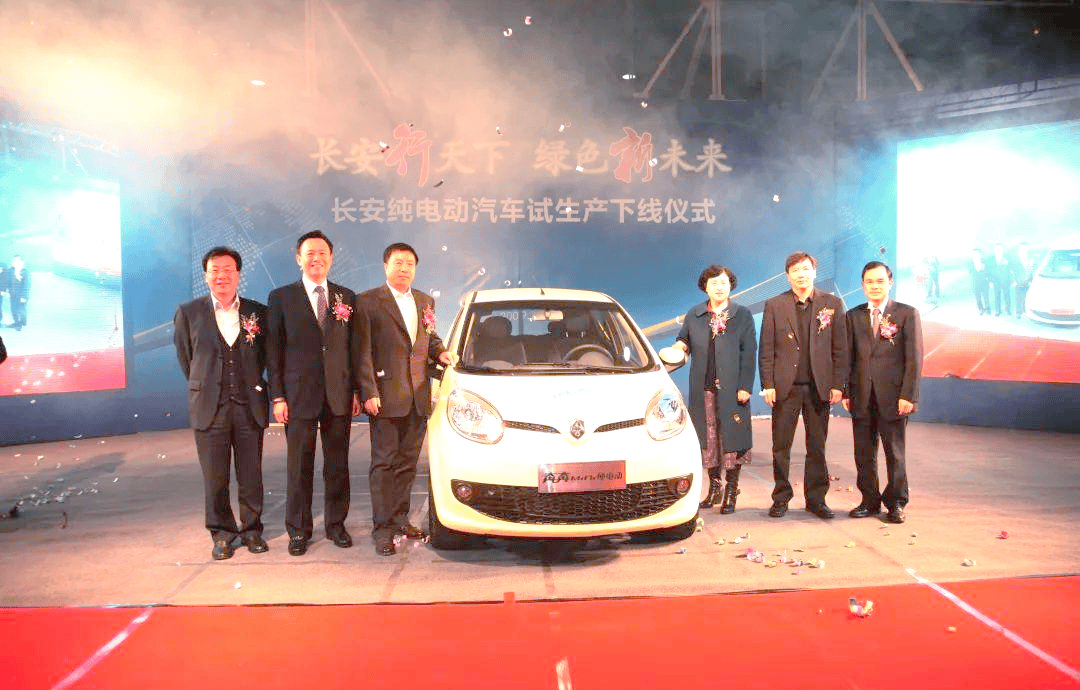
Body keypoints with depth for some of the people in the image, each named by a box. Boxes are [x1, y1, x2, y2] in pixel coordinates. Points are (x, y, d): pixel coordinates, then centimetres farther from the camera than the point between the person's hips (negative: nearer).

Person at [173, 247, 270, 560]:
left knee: (251, 475, 7)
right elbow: (185, 358, 12)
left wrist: (254, 386, 10)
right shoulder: (188, 313, 3)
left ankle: (251, 529, 22)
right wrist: (204, 388, 12)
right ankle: (221, 533, 20)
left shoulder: (259, 313, 4)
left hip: (250, 406, 0)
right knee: (215, 477, 6)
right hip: (210, 408, 0)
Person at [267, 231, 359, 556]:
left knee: (338, 465, 9)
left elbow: (354, 347, 10)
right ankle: (298, 530, 18)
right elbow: (274, 351, 0)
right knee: (299, 466, 5)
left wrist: (357, 390, 4)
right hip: (299, 395, -2)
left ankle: (336, 524, 24)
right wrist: (278, 397, -5)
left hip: (339, 396, 2)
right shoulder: (281, 298, 2)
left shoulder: (346, 297, 9)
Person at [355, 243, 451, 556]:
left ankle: (400, 517, 24)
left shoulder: (425, 302, 15)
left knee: (407, 461, 12)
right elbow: (362, 352, -6)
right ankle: (383, 528, 6)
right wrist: (369, 392, -13)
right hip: (386, 396, -5)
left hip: (418, 397, 5)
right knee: (384, 462, -1)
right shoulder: (368, 302, -2)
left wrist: (440, 352, 3)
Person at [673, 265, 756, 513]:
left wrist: (745, 386, -9)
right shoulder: (694, 315, 11)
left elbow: (749, 353, -2)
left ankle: (731, 491, 10)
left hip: (731, 388, -3)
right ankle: (714, 487, 21)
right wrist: (681, 345, -6)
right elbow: (684, 339, 20)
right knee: (708, 437, 8)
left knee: (731, 437, -1)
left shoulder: (742, 315, 2)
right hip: (703, 388, 3)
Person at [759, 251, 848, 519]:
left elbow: (840, 349, 5)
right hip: (785, 387, 0)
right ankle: (781, 498, 16)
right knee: (781, 446, 4)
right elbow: (766, 349, 3)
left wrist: (838, 385, -2)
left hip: (819, 387, 1)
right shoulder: (774, 306, 4)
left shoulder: (832, 305, 6)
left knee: (817, 447, 7)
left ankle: (816, 499, 19)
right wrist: (767, 384, -4)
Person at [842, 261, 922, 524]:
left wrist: (908, 395, -10)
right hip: (861, 397, 3)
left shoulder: (907, 314, 2)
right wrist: (846, 391, 3)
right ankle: (869, 501, 21)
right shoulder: (853, 316, 10)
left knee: (894, 453, 6)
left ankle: (895, 503, 20)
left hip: (893, 396, -3)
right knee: (864, 453, 7)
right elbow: (847, 356, 11)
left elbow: (914, 358, -3)